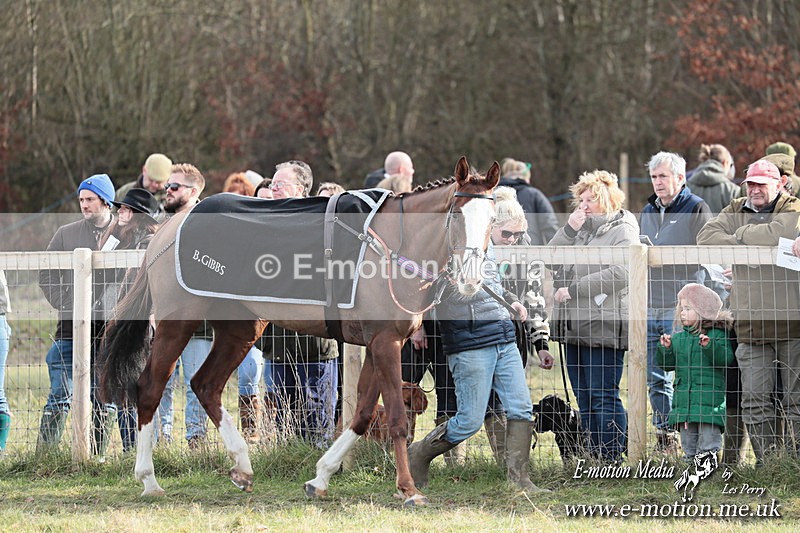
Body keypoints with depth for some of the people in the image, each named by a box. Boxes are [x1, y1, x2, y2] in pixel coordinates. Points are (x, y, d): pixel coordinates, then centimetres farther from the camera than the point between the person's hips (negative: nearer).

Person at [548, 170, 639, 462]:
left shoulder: (623, 231, -4)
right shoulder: (581, 228, 19)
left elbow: (619, 274, -18)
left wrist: (573, 289, -15)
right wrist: (569, 229, -3)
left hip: (604, 326, -8)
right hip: (574, 326, 8)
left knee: (604, 397, -8)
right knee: (585, 398, 11)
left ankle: (613, 458, -5)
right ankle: (595, 457, 16)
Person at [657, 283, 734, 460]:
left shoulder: (717, 335, -2)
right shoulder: (678, 338, 14)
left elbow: (725, 359, -14)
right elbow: (667, 364, 13)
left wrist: (710, 346, -27)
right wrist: (665, 349, -4)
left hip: (709, 399, -6)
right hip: (683, 402, 6)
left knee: (708, 442, -10)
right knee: (688, 444, 10)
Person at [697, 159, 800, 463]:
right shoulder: (736, 211, 16)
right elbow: (706, 237, 2)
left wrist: (741, 235, -6)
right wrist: (742, 246, -11)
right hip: (751, 326, 4)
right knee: (755, 400, 3)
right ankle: (766, 460, 9)